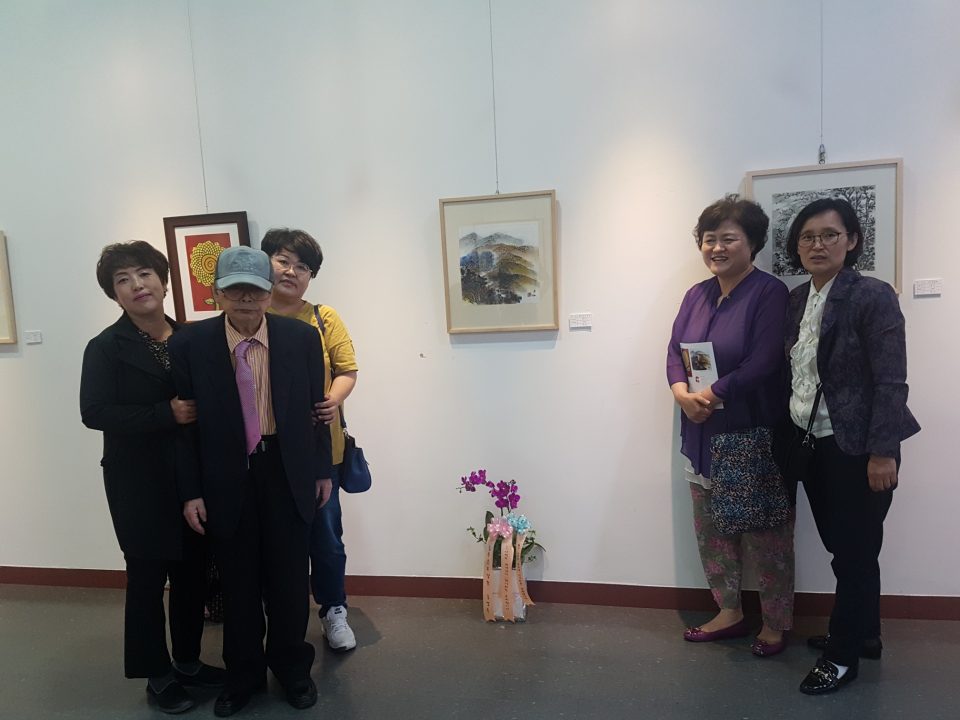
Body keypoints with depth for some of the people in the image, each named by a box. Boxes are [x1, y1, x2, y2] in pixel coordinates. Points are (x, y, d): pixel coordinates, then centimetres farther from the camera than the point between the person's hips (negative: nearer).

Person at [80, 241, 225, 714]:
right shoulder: (106, 347, -6)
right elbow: (94, 412, -16)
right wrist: (168, 414, -23)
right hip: (139, 483, -4)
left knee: (192, 571, 13)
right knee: (147, 576, 8)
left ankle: (189, 661, 33)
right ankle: (158, 676, 26)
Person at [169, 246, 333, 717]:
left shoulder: (302, 338, -5)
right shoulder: (189, 344, -6)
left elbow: (316, 408, 2)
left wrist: (322, 471, 4)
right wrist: (191, 492, -3)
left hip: (287, 473, 0)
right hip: (226, 478, 0)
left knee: (288, 578, 13)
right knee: (238, 582, 15)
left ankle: (292, 669, 36)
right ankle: (243, 675, 37)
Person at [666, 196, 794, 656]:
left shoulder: (770, 293, -9)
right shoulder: (697, 295, 10)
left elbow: (762, 364, -19)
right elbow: (675, 351, 4)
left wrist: (709, 397, -19)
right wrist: (682, 394, -14)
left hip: (754, 436, -6)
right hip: (702, 436, 7)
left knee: (765, 533, 6)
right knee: (710, 528, 14)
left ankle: (775, 623, 25)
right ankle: (730, 612, 31)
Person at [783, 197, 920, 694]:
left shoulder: (873, 297, -12)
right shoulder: (795, 300, 7)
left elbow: (891, 382, -16)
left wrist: (882, 452, -19)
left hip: (857, 448, -6)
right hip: (812, 444, 7)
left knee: (855, 552, 6)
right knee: (841, 548, 18)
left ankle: (843, 655, 21)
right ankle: (863, 633, 37)